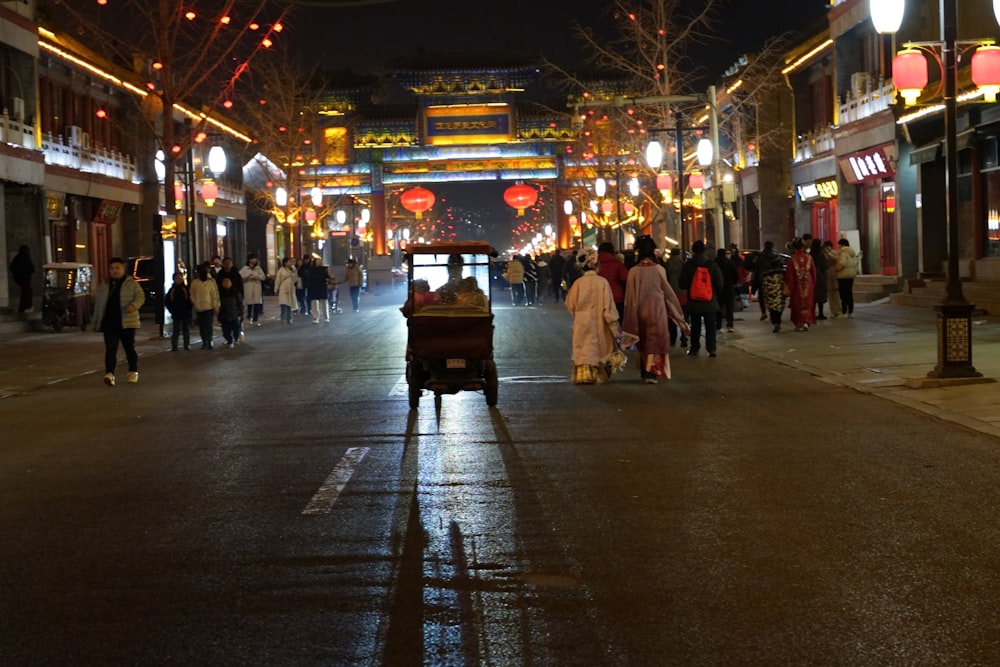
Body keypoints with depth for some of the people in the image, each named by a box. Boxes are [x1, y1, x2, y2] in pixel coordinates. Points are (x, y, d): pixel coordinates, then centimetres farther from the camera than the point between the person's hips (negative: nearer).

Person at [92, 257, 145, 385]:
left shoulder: (131, 283, 4)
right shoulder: (104, 287, 15)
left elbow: (140, 296, -4)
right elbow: (98, 304, 20)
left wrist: (133, 305, -25)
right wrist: (96, 322, 18)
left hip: (126, 322, -2)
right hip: (109, 323, 2)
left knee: (129, 348, 8)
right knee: (110, 349, -10)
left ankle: (133, 372, 23)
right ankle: (109, 374, -20)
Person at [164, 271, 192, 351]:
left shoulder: (186, 289, 0)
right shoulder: (172, 290, 5)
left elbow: (190, 300, 1)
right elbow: (167, 302, 10)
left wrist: (188, 309, -6)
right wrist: (172, 310, 2)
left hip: (186, 314, -1)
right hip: (176, 314, 1)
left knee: (186, 329, 6)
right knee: (176, 330, 1)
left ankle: (187, 345, 13)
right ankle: (174, 346, 1)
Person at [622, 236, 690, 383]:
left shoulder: (634, 271, -7)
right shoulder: (659, 269, -8)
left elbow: (630, 295, -3)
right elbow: (668, 291, -1)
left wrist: (630, 318, 5)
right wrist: (678, 313, 11)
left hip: (641, 310, 2)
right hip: (657, 309, -2)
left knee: (644, 341, 18)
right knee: (656, 339, 5)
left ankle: (645, 371, 25)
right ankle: (653, 371, -6)